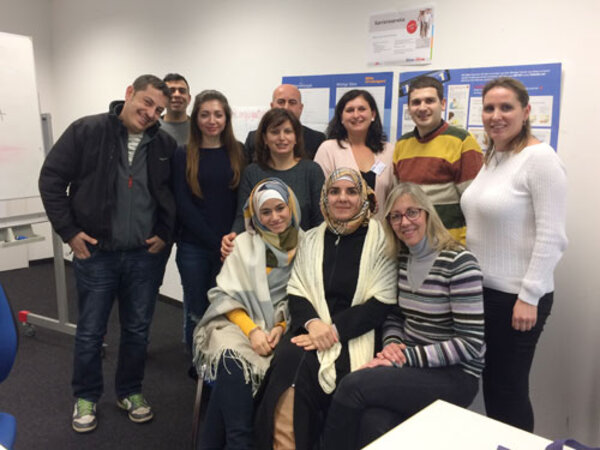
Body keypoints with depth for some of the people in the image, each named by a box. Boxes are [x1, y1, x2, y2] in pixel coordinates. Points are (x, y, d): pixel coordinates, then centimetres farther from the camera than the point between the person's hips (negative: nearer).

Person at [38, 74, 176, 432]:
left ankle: (130, 392, 34)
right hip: (95, 254, -2)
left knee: (138, 330, 14)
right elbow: (52, 179, -5)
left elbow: (176, 195, 10)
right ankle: (86, 398, 31)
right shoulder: (86, 131, -7)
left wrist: (166, 234, 2)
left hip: (146, 255, 2)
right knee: (90, 332, 11)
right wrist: (69, 231, -8)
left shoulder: (166, 145, 0)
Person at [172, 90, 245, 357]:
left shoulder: (238, 153, 5)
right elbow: (183, 204, -5)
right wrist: (216, 242, -12)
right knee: (196, 312, 11)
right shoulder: (184, 155, 2)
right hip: (193, 247, 0)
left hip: (230, 247, 1)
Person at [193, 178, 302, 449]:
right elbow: (226, 295, 4)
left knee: (232, 369, -28)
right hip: (238, 323, 1)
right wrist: (252, 330, -12)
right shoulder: (245, 244, 11)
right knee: (234, 361, -32)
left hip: (284, 330, -1)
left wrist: (281, 327, -12)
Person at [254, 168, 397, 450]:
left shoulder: (380, 239, 1)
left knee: (295, 372, -27)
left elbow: (382, 303, -5)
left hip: (356, 335, -3)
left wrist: (335, 330, -15)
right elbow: (296, 293, 10)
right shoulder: (311, 239, 14)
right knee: (290, 360, -28)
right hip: (312, 329, 4)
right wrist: (311, 322, -12)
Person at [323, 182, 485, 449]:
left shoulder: (459, 262, -14)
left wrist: (407, 356, -19)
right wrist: (392, 346, -7)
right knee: (373, 424, -27)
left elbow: (471, 343, -16)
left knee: (352, 385, -23)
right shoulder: (401, 259, 6)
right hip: (410, 364, 5)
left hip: (455, 375, -5)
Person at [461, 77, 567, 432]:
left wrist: (529, 297, -19)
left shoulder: (540, 157, -14)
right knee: (491, 384, 17)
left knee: (509, 389, 5)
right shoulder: (491, 158, 10)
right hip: (482, 289, 8)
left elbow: (551, 237, -18)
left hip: (516, 296, -8)